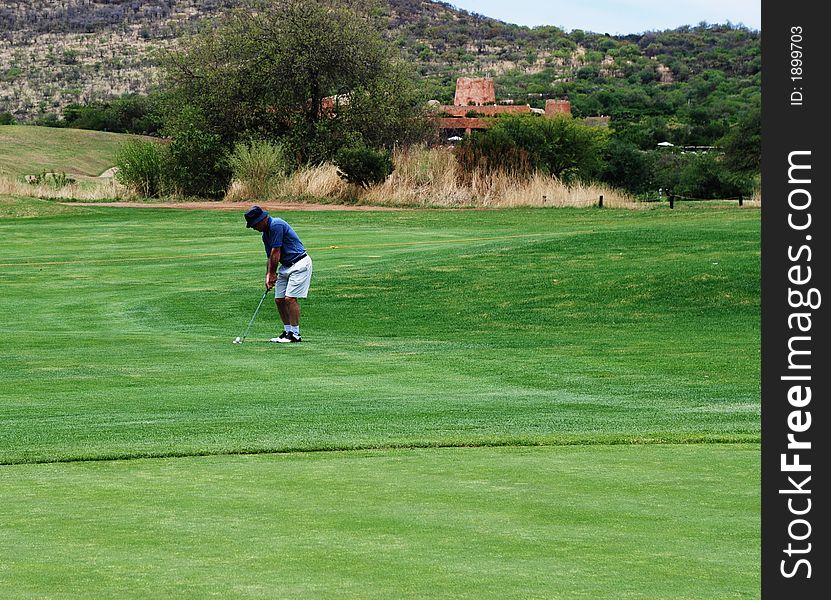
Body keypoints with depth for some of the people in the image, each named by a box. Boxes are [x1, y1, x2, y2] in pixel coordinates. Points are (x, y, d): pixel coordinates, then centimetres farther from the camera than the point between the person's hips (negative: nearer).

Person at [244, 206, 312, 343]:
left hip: (299, 264, -10)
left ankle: (295, 334, -10)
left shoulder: (276, 225, -19)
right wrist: (268, 276, 0)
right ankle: (287, 331, 14)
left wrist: (272, 274, -8)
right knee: (279, 299, 6)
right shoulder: (266, 234, 11)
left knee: (290, 298, -15)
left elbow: (276, 252, -17)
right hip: (285, 266, 10)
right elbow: (270, 257, 14)